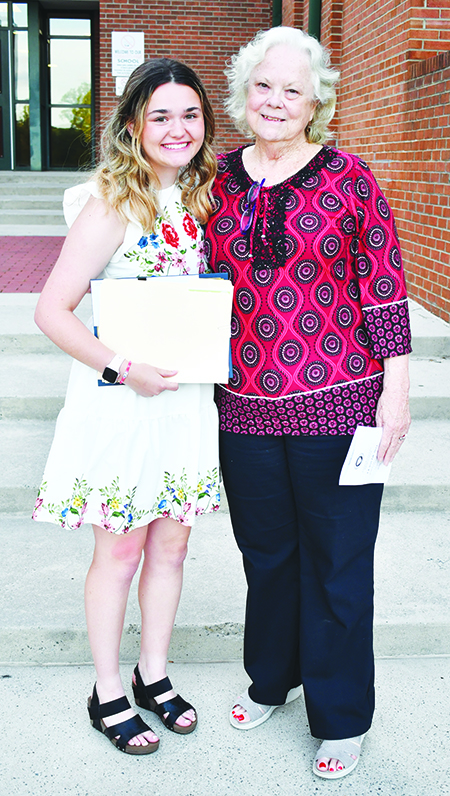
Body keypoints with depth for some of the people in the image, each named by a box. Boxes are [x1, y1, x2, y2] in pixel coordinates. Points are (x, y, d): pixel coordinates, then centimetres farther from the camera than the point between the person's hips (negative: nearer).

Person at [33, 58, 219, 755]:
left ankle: (154, 676, 35)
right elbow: (53, 312, -18)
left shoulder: (199, 199, 6)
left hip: (187, 397, 6)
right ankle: (108, 694, 27)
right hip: (119, 401, -6)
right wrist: (125, 370, -22)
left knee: (171, 544, 15)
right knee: (120, 551, 7)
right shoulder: (112, 204, -15)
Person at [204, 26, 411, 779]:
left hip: (338, 402, -3)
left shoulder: (348, 177, -3)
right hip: (246, 405, 4)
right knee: (265, 551, 18)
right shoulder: (218, 182, 6)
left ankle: (340, 716, 27)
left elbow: (384, 287, -3)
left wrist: (395, 389, -7)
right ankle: (271, 678, 43)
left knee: (337, 562, 7)